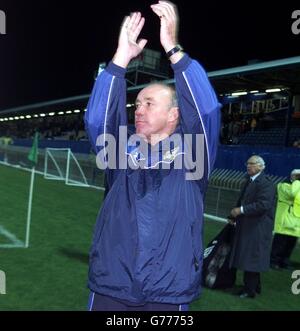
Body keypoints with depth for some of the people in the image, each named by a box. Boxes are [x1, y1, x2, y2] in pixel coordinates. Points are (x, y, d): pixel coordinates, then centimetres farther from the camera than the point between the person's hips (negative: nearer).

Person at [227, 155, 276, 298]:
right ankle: (255, 286, 31)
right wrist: (234, 217, 10)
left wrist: (241, 210, -24)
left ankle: (250, 289, 12)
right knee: (248, 257, 16)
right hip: (246, 226, 9)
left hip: (257, 228, -9)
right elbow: (242, 200, 17)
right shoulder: (249, 181, 12)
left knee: (251, 257, -1)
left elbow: (264, 205, -25)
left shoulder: (266, 183, -15)